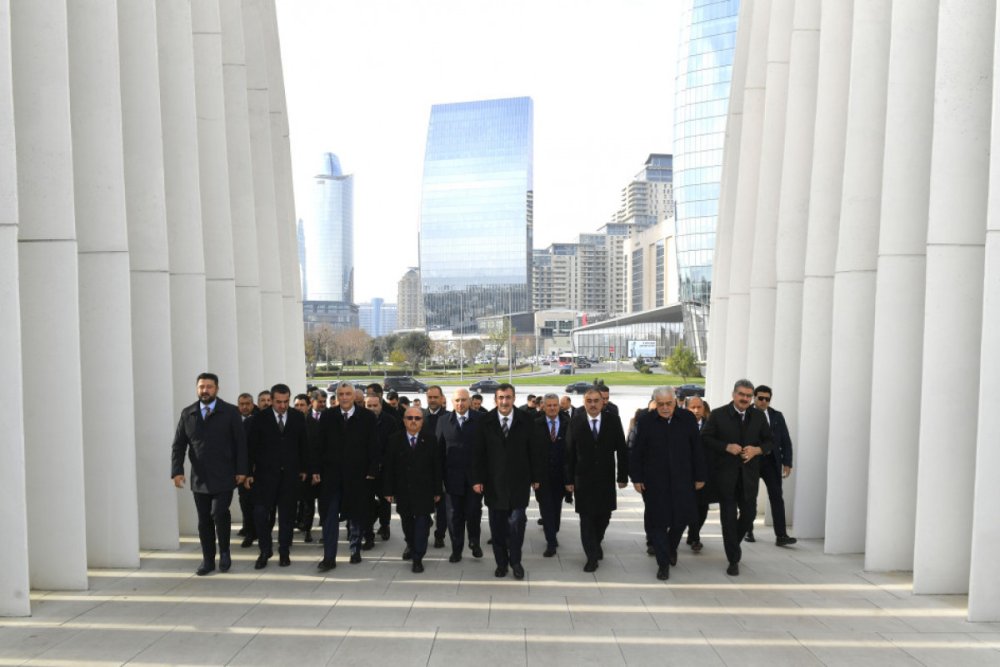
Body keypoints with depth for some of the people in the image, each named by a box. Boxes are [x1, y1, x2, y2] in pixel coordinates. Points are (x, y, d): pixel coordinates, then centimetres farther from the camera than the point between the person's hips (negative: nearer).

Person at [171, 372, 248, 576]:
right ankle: (208, 559, 18)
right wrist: (177, 470, -6)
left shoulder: (230, 412, -2)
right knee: (204, 520, 7)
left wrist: (241, 470, -8)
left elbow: (241, 443, -2)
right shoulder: (187, 414, 6)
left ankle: (224, 551, 9)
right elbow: (178, 445, 6)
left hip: (224, 476, -3)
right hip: (199, 477, 3)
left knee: (219, 513, -14)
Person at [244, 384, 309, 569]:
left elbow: (303, 444, 9)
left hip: (290, 474, 1)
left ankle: (284, 552, 18)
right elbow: (251, 447, -2)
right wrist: (249, 472, -6)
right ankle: (265, 551, 11)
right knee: (261, 512, -5)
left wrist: (303, 469, 7)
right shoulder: (260, 419, -2)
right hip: (265, 473, -1)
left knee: (287, 514, 6)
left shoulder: (298, 417, 3)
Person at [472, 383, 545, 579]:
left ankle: (515, 561, 16)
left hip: (519, 482, -1)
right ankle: (501, 562, 23)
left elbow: (534, 451, 2)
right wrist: (477, 479, -3)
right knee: (497, 525, 7)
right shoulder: (486, 422, -3)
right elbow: (478, 453, 0)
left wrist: (536, 477, 3)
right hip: (494, 483, 1)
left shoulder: (525, 421, -3)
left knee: (516, 522, -4)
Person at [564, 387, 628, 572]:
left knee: (604, 516, 11)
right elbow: (569, 454, -1)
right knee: (587, 518, 0)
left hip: (606, 479, 1)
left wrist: (623, 476, -1)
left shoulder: (613, 421, -2)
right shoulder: (575, 423, -3)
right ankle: (592, 556, 12)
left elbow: (621, 450, 1)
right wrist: (569, 480, -2)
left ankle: (596, 542, 39)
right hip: (583, 479, -1)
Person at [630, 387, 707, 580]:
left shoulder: (688, 418, -2)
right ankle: (663, 563, 16)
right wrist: (637, 478, -3)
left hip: (682, 480, 1)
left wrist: (700, 476, 3)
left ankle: (671, 547, 38)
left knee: (682, 517, 8)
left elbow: (697, 449, 3)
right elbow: (636, 452, -1)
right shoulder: (646, 421, -5)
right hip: (654, 482, -1)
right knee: (657, 521, 3)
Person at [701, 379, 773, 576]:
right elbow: (705, 438, -4)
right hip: (726, 474, -3)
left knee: (749, 513, 7)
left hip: (749, 474, 3)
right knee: (729, 517, 1)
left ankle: (733, 543, 36)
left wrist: (757, 450, -10)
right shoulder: (718, 415, -3)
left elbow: (768, 441, 11)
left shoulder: (758, 417, 6)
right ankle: (733, 560, 11)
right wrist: (727, 447, -17)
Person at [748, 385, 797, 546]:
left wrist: (787, 462, 0)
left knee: (776, 497, -5)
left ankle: (781, 535, -6)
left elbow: (786, 441, 8)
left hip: (771, 461, 2)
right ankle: (749, 531, 23)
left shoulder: (777, 416, 8)